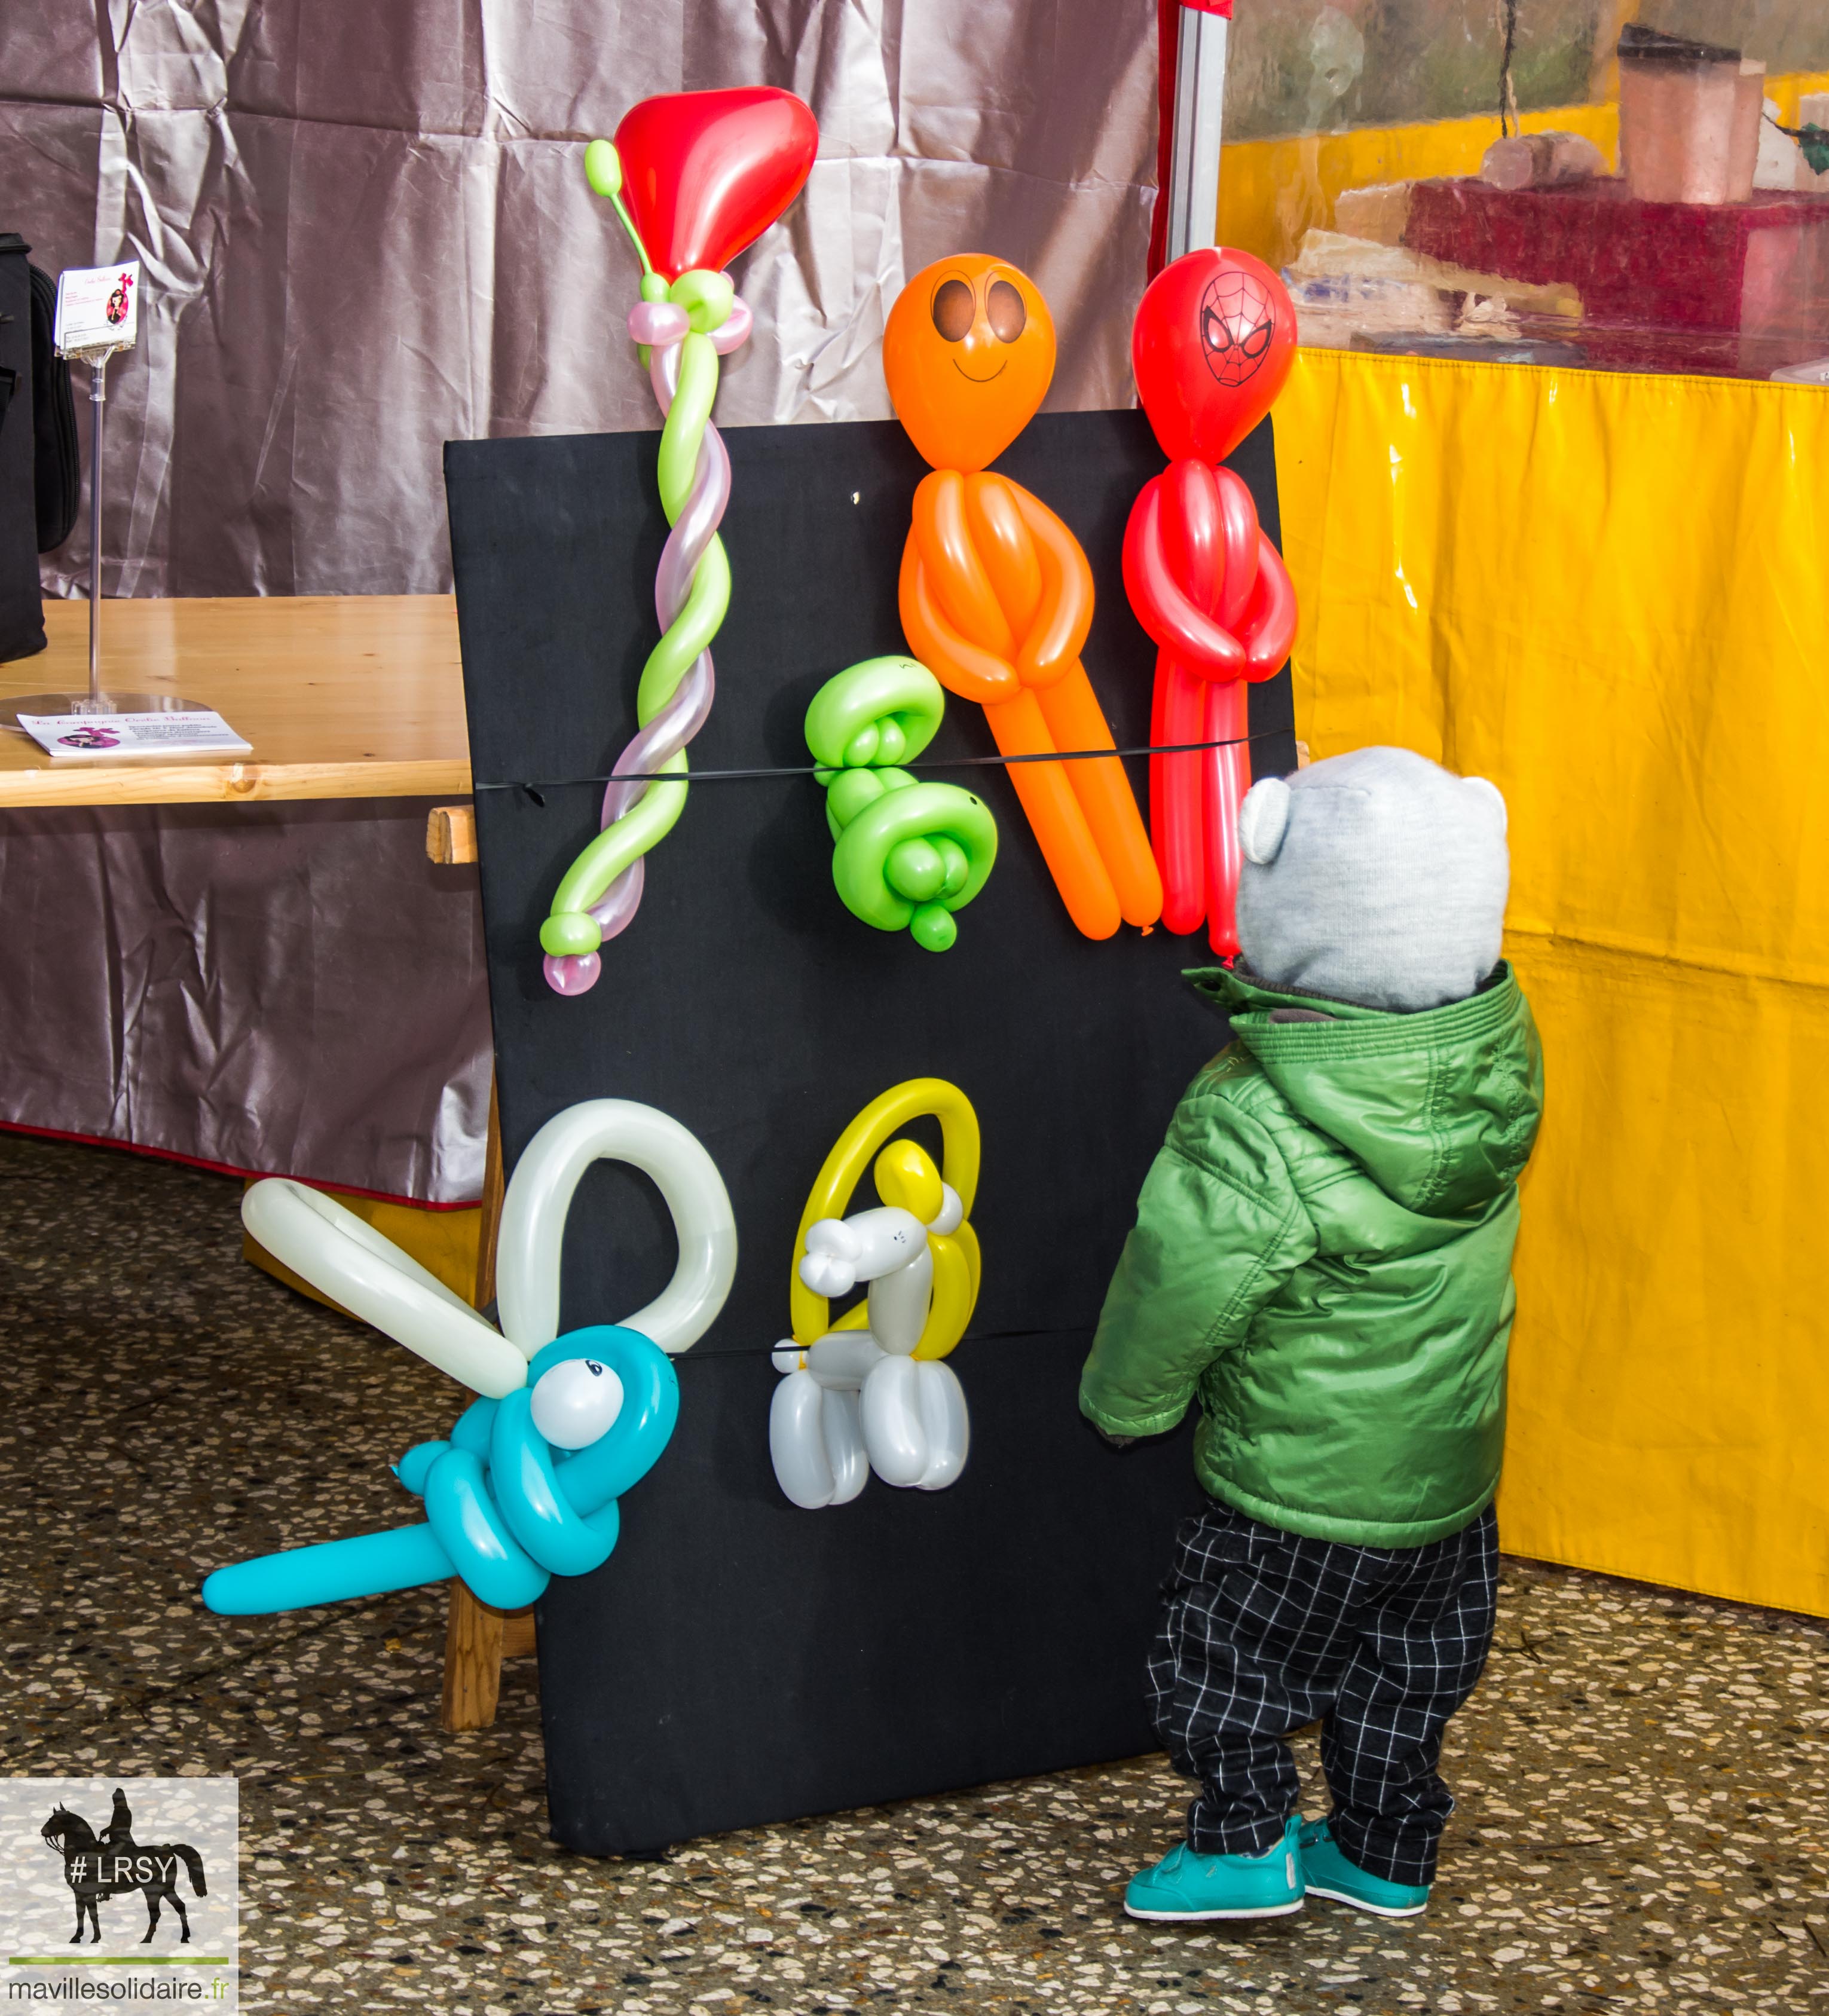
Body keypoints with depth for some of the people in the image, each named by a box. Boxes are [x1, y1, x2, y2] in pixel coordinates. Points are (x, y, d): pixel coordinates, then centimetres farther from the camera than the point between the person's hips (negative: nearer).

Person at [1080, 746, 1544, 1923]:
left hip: (1299, 1484, -7)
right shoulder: (1502, 1048, -14)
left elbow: (1182, 1288, -23)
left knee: (1224, 1652, 16)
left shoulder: (1255, 1132, -34)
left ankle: (1249, 1848, 28)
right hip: (1451, 1458, 7)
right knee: (1409, 1666, 24)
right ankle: (1387, 1857, 38)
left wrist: (1125, 1402, -4)